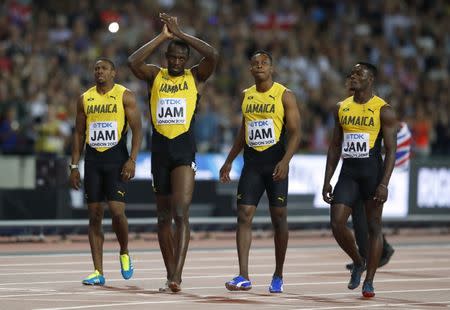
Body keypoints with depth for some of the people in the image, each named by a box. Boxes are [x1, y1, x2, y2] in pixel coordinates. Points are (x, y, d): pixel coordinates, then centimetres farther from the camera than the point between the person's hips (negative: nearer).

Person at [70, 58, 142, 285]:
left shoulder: (125, 96, -1)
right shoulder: (85, 98, 11)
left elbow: (137, 130, -4)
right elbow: (79, 133, 13)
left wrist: (132, 159, -15)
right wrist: (74, 166, 7)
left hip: (116, 158, -4)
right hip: (92, 160, 4)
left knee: (117, 211, -16)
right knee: (94, 216, 1)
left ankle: (124, 253, 13)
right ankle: (98, 272, 4)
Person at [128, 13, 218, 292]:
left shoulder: (196, 77, 4)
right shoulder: (155, 76, 8)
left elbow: (213, 55, -15)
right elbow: (133, 62, -12)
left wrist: (180, 33, -11)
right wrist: (163, 36, -11)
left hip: (184, 149, -3)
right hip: (160, 149, 3)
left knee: (181, 213, -17)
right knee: (164, 216, 10)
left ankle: (178, 275, -24)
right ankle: (170, 274, 20)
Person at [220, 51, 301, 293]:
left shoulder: (284, 96, -5)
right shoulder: (247, 95, 11)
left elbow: (295, 132, -10)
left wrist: (285, 161, -23)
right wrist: (229, 161, 18)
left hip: (275, 162, -4)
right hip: (252, 162, 4)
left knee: (278, 218, 4)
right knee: (244, 216, -7)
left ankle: (278, 276, 16)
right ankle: (243, 277, -10)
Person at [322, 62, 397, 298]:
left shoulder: (383, 110, -6)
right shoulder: (341, 108, 10)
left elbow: (391, 149, -9)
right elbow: (335, 146, 14)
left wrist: (384, 184, -17)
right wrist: (327, 181, 8)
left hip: (372, 172, -4)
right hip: (348, 172, 4)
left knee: (373, 227, 2)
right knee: (337, 223, -8)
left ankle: (369, 282, 10)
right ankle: (358, 262, 17)